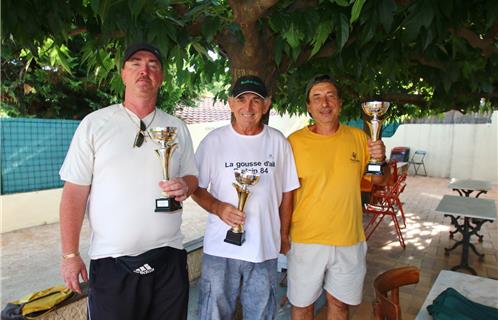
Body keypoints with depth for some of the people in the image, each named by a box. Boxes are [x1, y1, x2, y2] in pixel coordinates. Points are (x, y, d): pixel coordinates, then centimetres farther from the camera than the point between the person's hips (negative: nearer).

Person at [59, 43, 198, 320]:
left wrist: (185, 186, -11)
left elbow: (192, 176, 13)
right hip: (111, 262, -2)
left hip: (169, 258, 3)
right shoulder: (94, 124, -2)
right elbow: (75, 193, -3)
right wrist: (70, 255, -5)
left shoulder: (178, 128, 6)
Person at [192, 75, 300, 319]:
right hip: (221, 247, -1)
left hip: (265, 249, 2)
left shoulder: (278, 142, 3)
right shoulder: (213, 141, -3)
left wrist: (283, 234, 10)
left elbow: (287, 192, 9)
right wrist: (217, 207, -16)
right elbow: (196, 187, 2)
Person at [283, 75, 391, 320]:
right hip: (306, 240, -2)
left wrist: (379, 160, -13)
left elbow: (378, 181, 8)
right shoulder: (295, 141, -11)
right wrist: (282, 235, -10)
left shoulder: (358, 137, -1)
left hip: (349, 240, 3)